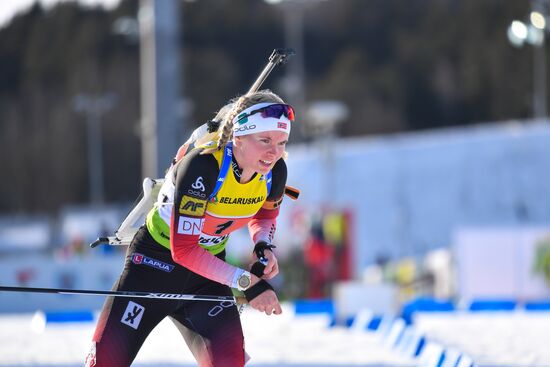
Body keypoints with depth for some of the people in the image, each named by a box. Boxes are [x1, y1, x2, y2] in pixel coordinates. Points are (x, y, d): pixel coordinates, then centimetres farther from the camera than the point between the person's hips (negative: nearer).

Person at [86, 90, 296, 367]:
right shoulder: (201, 166, -32)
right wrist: (246, 282, -32)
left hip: (208, 267, 5)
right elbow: (184, 249, -31)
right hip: (156, 261, -4)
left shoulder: (274, 171, -13)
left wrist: (264, 247, -9)